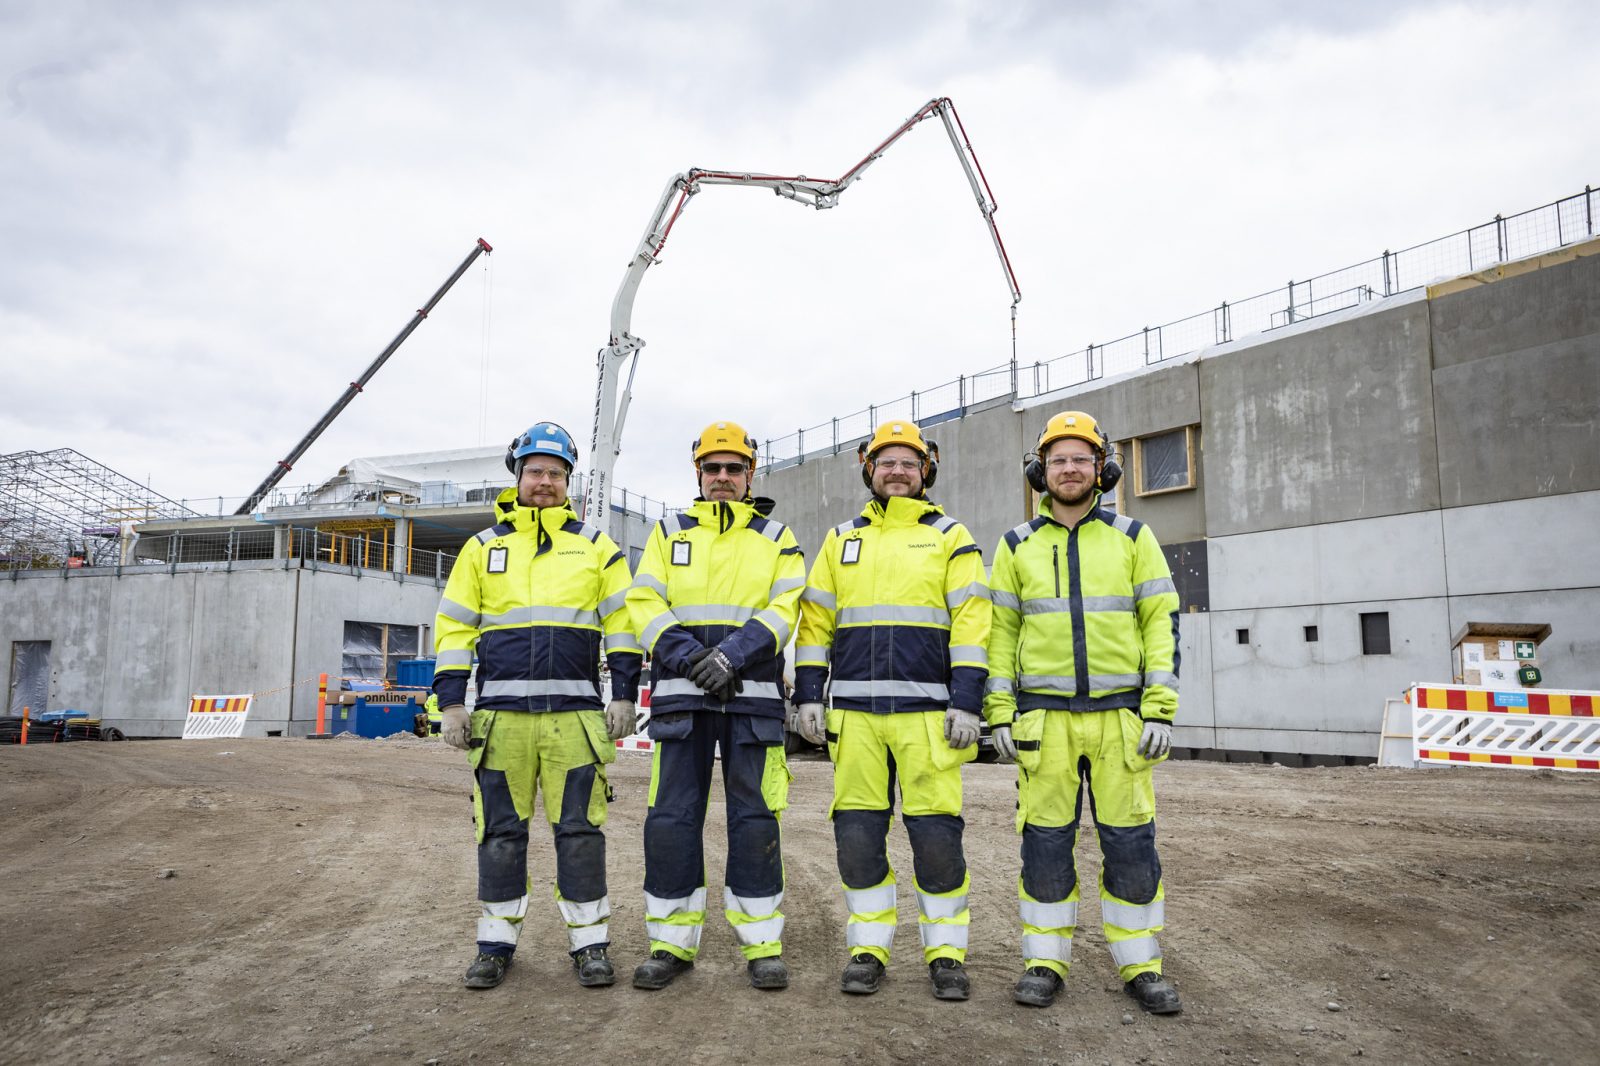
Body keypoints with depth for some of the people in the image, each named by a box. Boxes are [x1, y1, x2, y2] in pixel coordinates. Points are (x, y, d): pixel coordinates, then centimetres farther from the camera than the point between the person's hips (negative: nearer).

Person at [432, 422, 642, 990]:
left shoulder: (595, 546, 9)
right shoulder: (483, 548, 12)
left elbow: (623, 622, 8)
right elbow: (453, 626, 11)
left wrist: (624, 695, 0)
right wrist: (451, 702, 3)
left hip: (576, 713, -1)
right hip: (501, 713, 1)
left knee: (580, 829, 1)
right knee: (501, 831, 7)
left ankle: (589, 943, 12)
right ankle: (496, 943, 19)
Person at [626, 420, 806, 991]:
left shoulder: (776, 538, 11)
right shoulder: (668, 533, 14)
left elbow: (784, 608, -2)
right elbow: (645, 605, 4)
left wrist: (732, 655, -17)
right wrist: (690, 657, -12)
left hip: (752, 696, -1)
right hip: (681, 694, 1)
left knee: (754, 819, 1)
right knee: (671, 818, 1)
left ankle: (762, 943, 10)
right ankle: (671, 943, 13)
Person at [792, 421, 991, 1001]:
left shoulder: (950, 536, 7)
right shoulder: (841, 539, 15)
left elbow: (971, 622, 0)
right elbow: (815, 620, 14)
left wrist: (966, 702, -8)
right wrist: (807, 694, 5)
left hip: (926, 711, -2)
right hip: (854, 713, 3)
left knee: (936, 834, -3)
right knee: (858, 833, 3)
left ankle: (946, 953, 13)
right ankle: (868, 949, 16)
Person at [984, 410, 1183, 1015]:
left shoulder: (1132, 538, 7)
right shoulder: (1017, 546, 9)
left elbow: (1162, 622, 4)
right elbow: (1001, 630, 8)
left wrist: (1161, 708, -5)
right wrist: (998, 713, 1)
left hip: (1120, 715, 0)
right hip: (1044, 717, 0)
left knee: (1131, 841, 2)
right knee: (1046, 840, 3)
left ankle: (1140, 965, 16)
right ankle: (1045, 961, 16)